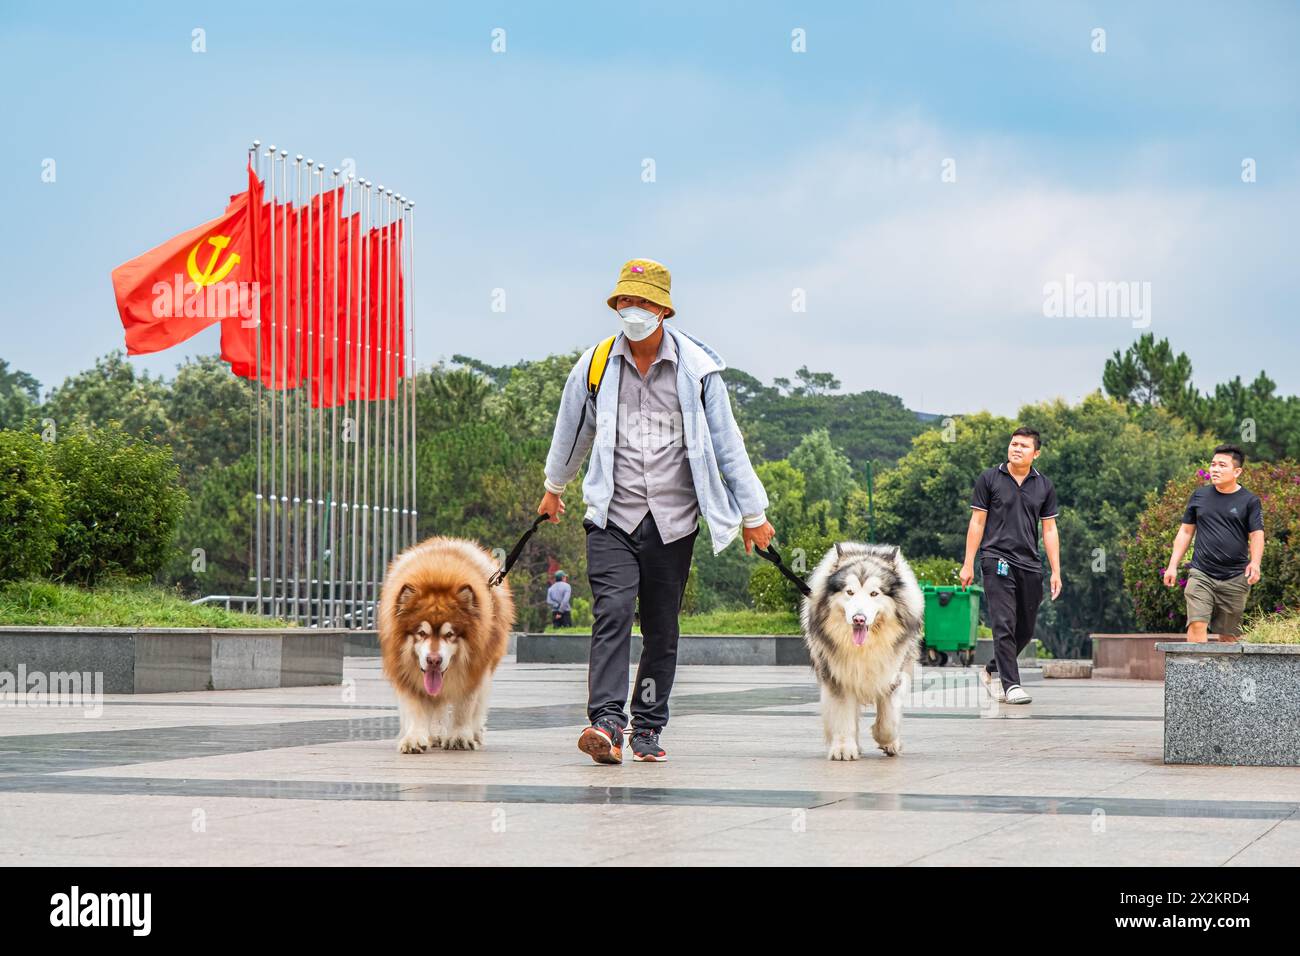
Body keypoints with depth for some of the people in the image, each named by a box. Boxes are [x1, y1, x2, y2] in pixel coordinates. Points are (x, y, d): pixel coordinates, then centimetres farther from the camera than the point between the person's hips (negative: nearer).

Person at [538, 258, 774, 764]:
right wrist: (554, 488, 34)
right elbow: (570, 431, 22)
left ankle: (648, 728, 16)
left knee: (662, 629, 5)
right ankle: (607, 723, -26)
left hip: (673, 520, 0)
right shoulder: (595, 365, 4)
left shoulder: (696, 368, 0)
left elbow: (727, 443, 6)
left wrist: (752, 515, 8)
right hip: (612, 517, 0)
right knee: (612, 613, -17)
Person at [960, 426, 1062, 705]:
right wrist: (968, 564, -2)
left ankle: (992, 671, 29)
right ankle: (1011, 684, -12)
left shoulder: (1044, 486, 10)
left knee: (1025, 630, 10)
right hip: (997, 559, -4)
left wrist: (1056, 571, 6)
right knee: (1004, 624, -13)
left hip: (1030, 565, 4)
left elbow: (1049, 529, 12)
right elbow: (977, 522, 3)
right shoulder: (989, 479, 2)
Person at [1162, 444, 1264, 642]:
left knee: (1228, 634, 5)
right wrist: (1173, 565, 10)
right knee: (1197, 624, -16)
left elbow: (1257, 535, -4)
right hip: (1201, 574, 1)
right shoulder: (1199, 496, 9)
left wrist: (1255, 562, -23)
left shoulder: (1249, 500, 2)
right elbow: (1186, 531, 15)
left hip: (1235, 579, -1)